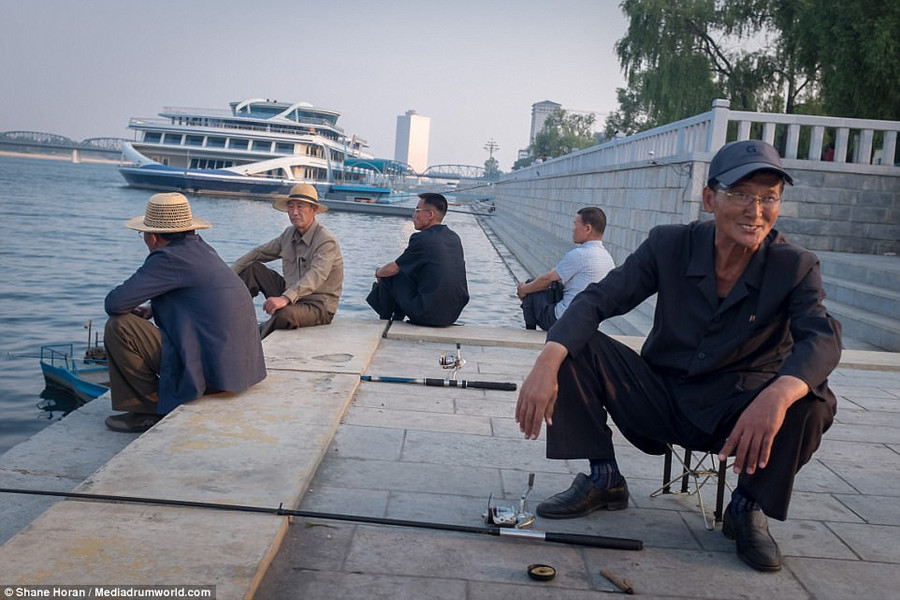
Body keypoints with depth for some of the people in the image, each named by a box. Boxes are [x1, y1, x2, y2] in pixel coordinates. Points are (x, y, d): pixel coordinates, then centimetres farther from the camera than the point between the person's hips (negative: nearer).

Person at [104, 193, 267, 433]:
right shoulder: (202, 249, 12)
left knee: (118, 326, -7)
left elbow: (114, 303, -16)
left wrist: (132, 311, 7)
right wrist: (151, 309, 14)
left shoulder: (168, 258, -14)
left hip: (207, 373, -9)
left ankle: (152, 409, 2)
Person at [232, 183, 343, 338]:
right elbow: (258, 253, 13)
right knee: (253, 269, 2)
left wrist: (286, 298, -47)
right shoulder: (289, 234, 6)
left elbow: (316, 275, -34)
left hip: (318, 307, -7)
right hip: (291, 295, 8)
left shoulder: (326, 241, -19)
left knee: (285, 314, -38)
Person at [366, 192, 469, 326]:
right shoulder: (454, 237, 9)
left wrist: (378, 272, 21)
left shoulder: (421, 239, -13)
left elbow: (393, 269, -3)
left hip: (428, 316, -8)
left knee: (387, 279, 9)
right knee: (410, 273, 26)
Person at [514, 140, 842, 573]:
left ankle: (749, 509, -3)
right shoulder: (669, 245, -9)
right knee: (574, 344, -18)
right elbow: (598, 299, -16)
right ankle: (603, 479, -1)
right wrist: (547, 362, -35)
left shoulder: (794, 267, -11)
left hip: (736, 416, -1)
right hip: (660, 402, 1)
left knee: (812, 400, -30)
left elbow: (823, 338, -27)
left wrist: (777, 395, -51)